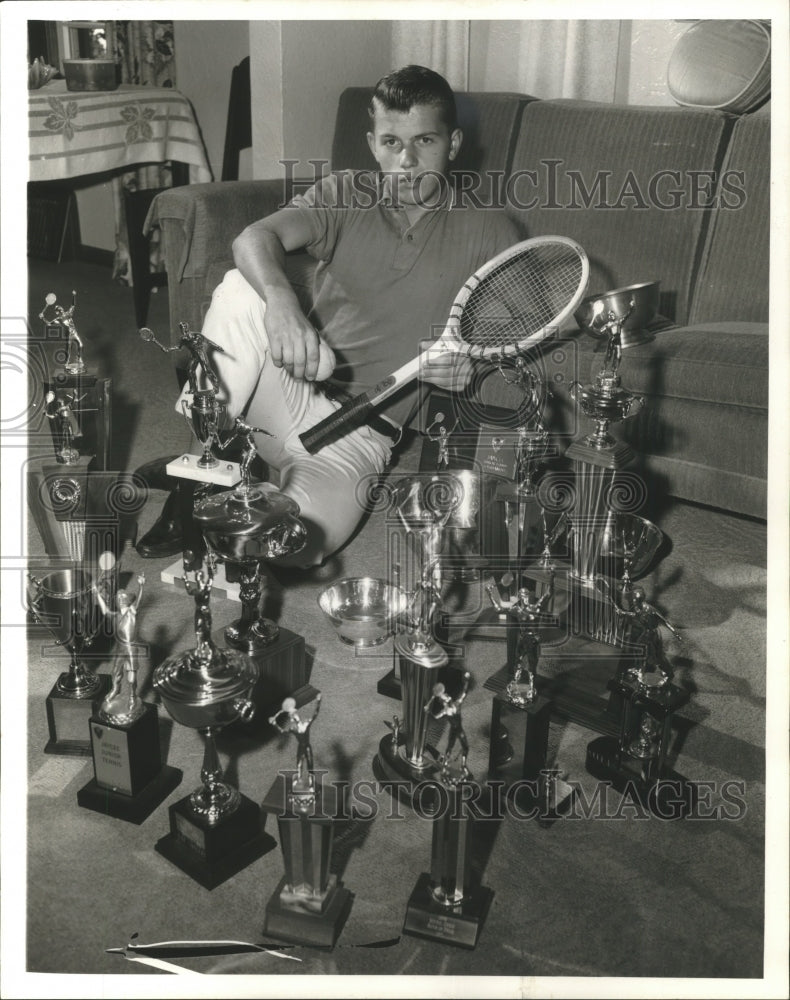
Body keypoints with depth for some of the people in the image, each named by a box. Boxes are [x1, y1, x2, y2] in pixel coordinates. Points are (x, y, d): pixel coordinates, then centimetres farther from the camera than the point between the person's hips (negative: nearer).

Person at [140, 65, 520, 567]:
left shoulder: (487, 231, 7)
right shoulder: (343, 196, 7)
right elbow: (256, 237, -11)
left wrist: (474, 363, -17)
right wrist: (280, 299, -35)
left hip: (359, 434, -1)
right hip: (288, 389, 2)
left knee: (302, 537, -33)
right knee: (241, 288, -29)